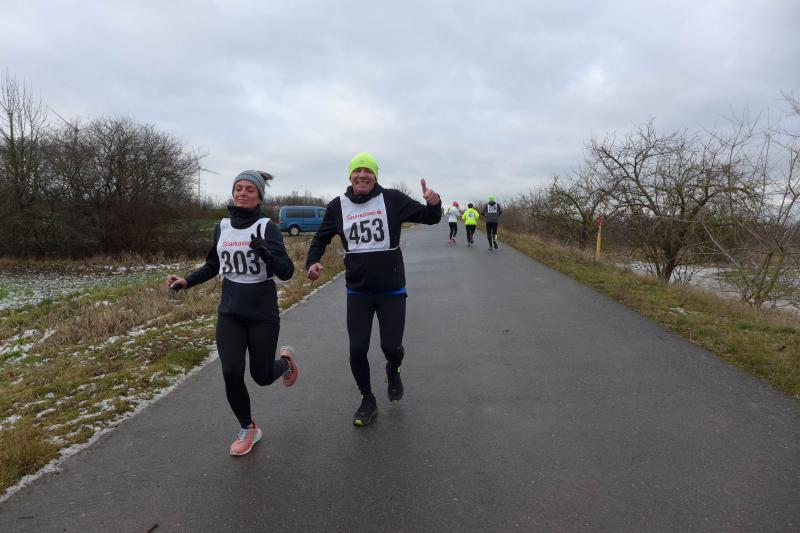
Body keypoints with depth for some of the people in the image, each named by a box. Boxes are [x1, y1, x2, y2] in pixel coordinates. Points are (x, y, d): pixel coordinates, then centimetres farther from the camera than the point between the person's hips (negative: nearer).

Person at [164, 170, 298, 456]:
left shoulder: (267, 227, -11)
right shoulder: (222, 226, 3)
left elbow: (286, 272, -20)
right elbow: (213, 265, 18)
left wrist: (265, 253, -37)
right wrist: (187, 281, 3)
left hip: (263, 314, -3)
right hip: (229, 314, 4)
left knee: (262, 376, 6)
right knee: (231, 374, -6)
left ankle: (286, 361, 43)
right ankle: (248, 430, 19)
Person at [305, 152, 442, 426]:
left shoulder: (392, 199, -7)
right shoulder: (337, 206, -1)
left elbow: (429, 218, -7)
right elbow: (321, 238, 13)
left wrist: (434, 203, -30)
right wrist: (312, 262, -6)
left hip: (392, 292, -1)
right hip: (357, 293, 2)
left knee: (391, 347, 1)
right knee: (357, 350, 2)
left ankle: (393, 371, 41)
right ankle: (368, 401, 28)